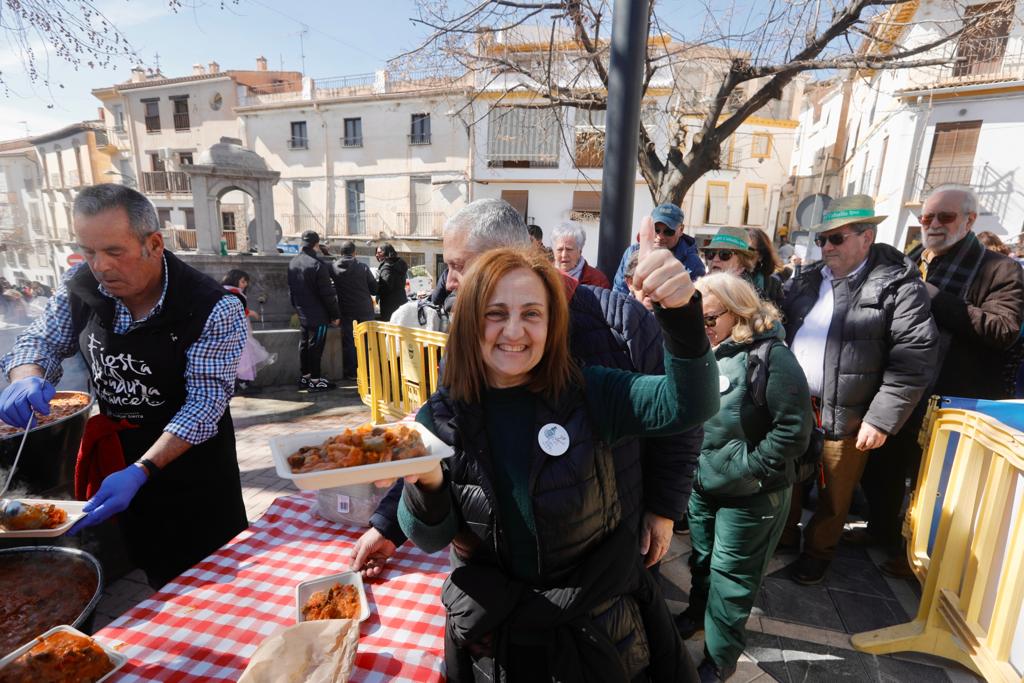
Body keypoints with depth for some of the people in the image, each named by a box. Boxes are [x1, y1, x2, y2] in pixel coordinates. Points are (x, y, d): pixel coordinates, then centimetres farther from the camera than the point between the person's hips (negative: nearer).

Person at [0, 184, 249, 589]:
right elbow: (42, 341, 5)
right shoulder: (80, 286, -10)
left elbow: (205, 402, -24)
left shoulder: (214, 310, -26)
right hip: (114, 449, 5)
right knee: (153, 569, 24)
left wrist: (140, 471, -31)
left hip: (191, 457, -4)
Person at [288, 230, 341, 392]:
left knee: (304, 344, 15)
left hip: (302, 313, 8)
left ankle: (304, 376, 25)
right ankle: (315, 380, 4)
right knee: (315, 346, -2)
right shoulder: (318, 263, -19)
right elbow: (327, 293, -17)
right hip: (318, 314, -8)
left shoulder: (292, 262, 7)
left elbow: (291, 289, 16)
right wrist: (335, 314, -10)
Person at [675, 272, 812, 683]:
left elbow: (794, 428, -20)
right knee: (702, 559, 24)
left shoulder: (770, 355, -20)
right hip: (702, 485, 6)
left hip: (749, 496, -6)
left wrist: (749, 470, -18)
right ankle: (698, 613, 50)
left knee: (730, 577, 10)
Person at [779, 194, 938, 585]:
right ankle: (784, 534, 42)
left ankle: (819, 550, 37)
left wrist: (882, 419, -17)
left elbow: (915, 359, -14)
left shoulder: (899, 286, -10)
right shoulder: (807, 280, 6)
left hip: (845, 417, -4)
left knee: (834, 494, 14)